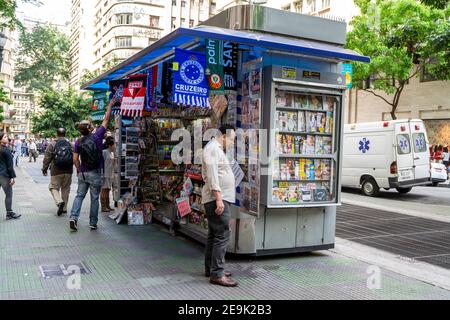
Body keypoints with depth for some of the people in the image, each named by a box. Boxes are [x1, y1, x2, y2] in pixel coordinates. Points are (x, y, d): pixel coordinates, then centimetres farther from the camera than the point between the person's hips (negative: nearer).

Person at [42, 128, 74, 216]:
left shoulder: (52, 144, -4)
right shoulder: (70, 144, 4)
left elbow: (47, 158, -4)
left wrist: (44, 168, 7)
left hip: (56, 171, -3)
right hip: (68, 171, 3)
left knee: (54, 187, 7)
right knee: (65, 189, 12)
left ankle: (59, 201, -18)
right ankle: (64, 208, 19)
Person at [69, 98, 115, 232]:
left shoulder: (78, 142, 0)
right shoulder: (97, 136, -7)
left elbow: (75, 159, -1)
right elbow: (106, 120, 2)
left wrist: (79, 170, 13)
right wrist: (110, 106, 12)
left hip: (83, 173, 2)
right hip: (95, 174, -2)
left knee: (79, 196, 11)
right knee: (94, 198, 5)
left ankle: (73, 217, -5)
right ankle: (93, 223, 11)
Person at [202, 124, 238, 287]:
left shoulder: (217, 149, 22)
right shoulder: (213, 147, -11)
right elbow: (212, 174, -20)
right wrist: (218, 198, -24)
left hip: (219, 199, 11)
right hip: (217, 198, -11)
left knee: (214, 234, 14)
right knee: (222, 235, -12)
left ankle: (210, 268, 22)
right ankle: (217, 274, -10)